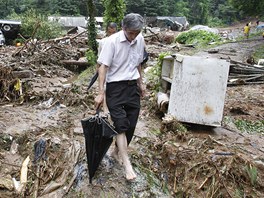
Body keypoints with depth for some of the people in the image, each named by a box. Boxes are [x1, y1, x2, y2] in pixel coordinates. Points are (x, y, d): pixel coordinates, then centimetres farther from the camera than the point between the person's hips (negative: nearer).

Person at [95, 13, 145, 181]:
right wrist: (101, 93, -19)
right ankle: (127, 164, -3)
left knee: (131, 125, 7)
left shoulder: (140, 40, 2)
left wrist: (141, 83, 21)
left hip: (132, 86, 6)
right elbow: (103, 67, -16)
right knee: (121, 125, -8)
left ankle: (118, 152, 29)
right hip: (116, 87, -5)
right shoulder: (112, 41, -15)